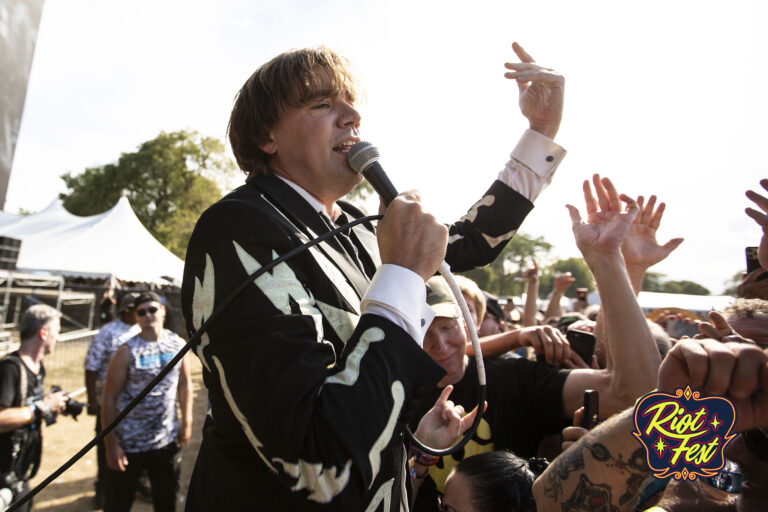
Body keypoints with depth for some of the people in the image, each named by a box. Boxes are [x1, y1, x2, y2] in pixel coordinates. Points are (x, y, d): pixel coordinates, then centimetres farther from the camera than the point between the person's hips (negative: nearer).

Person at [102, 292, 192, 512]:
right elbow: (110, 398, -10)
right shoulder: (127, 351, -12)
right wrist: (111, 444, -12)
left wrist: (186, 421, 5)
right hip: (129, 443, -3)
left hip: (166, 440, 3)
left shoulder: (178, 344, -2)